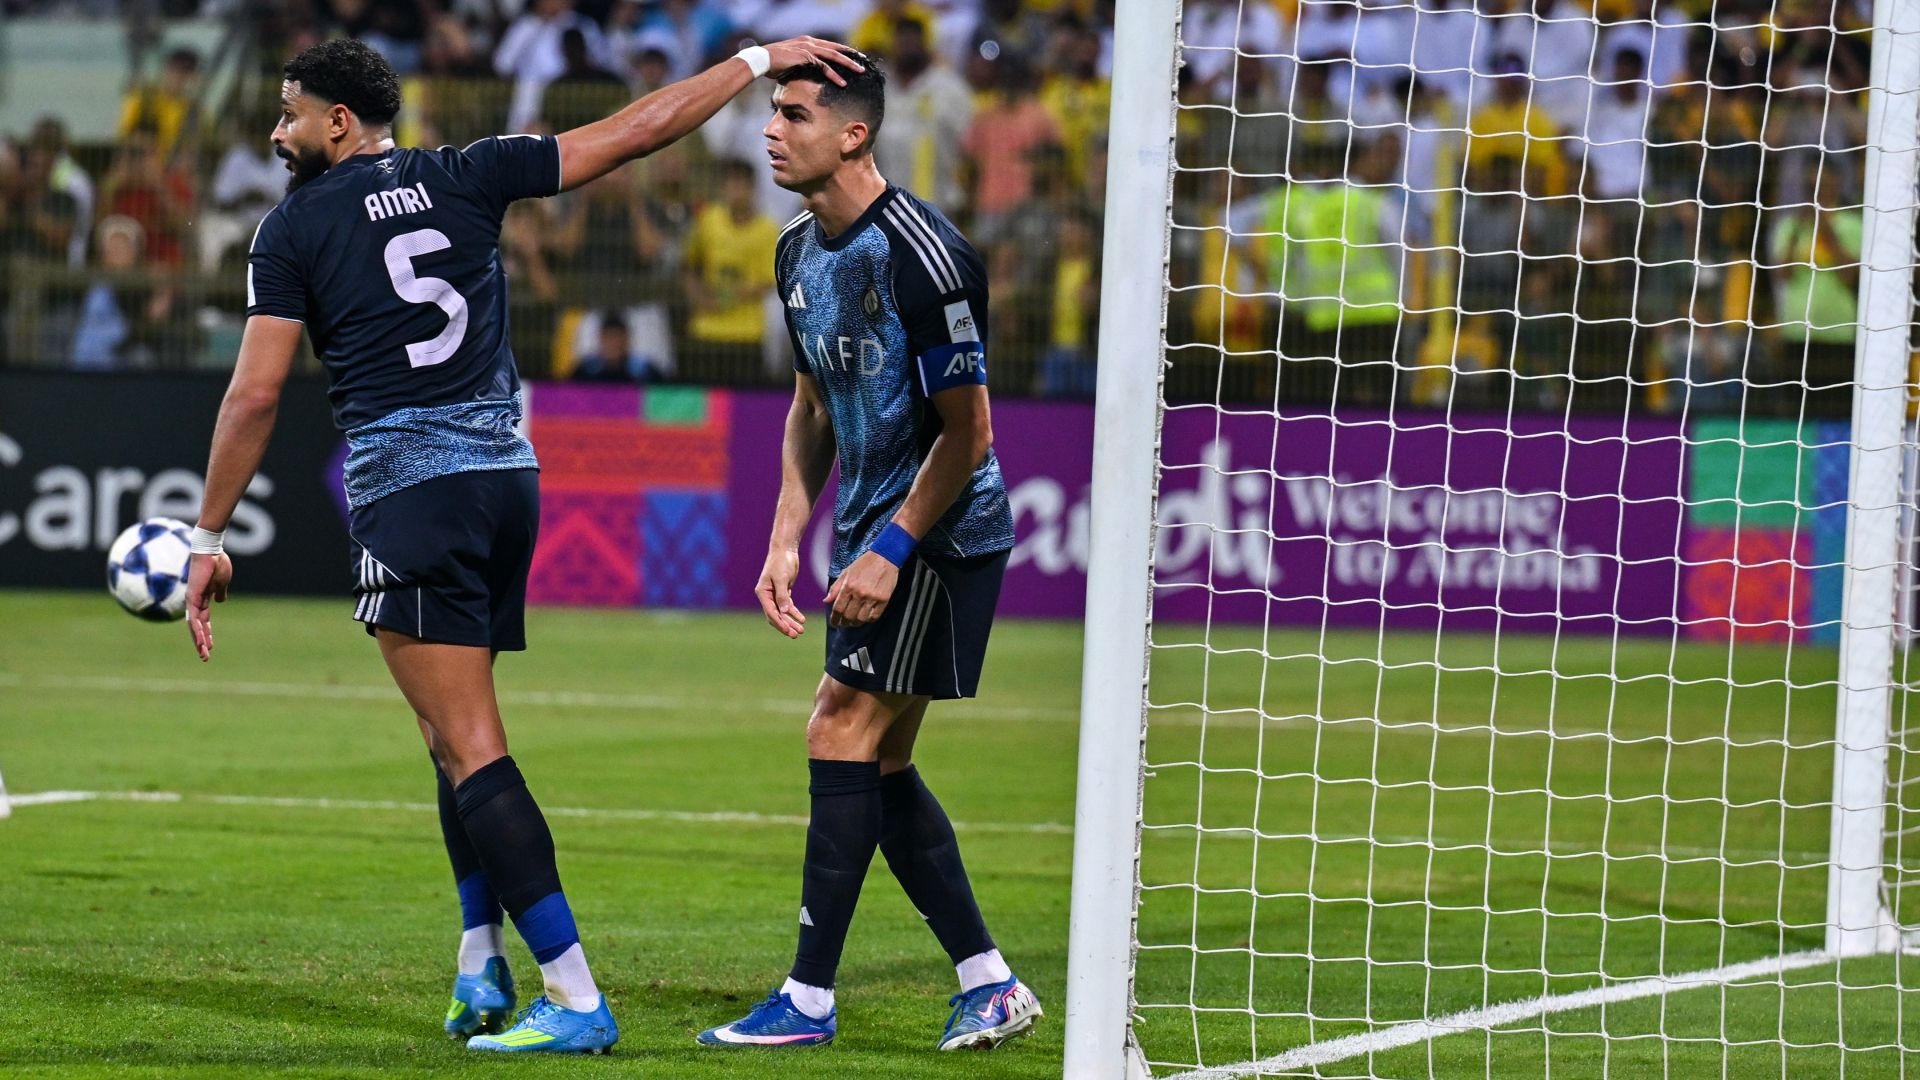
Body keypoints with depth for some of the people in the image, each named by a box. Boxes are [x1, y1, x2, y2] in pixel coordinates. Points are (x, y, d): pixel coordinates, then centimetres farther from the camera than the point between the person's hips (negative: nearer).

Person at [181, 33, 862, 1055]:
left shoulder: (296, 227, -1)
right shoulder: (465, 178, 9)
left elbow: (255, 395, -4)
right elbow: (634, 131, 8)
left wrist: (208, 539, 2)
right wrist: (758, 60, 16)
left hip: (407, 485, -6)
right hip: (508, 472, 6)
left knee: (472, 751, -8)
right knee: (461, 736, 20)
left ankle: (575, 1000, -16)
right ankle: (482, 966, 16)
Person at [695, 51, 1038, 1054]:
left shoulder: (920, 255, -21)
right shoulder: (800, 252, 7)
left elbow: (966, 430, -18)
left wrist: (890, 552, -19)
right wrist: (786, 540, 9)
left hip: (942, 530, -9)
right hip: (872, 528, 9)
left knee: (843, 733, -12)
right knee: (880, 762, 8)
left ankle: (809, 999, -8)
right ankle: (989, 985, 15)